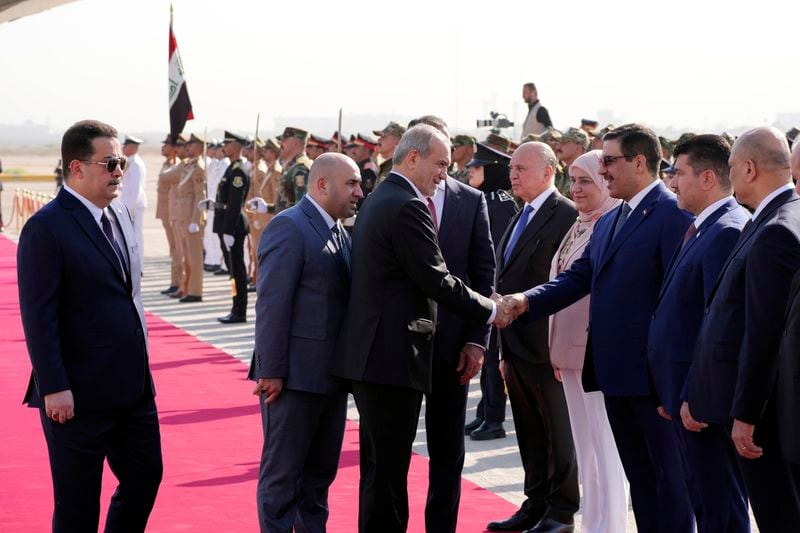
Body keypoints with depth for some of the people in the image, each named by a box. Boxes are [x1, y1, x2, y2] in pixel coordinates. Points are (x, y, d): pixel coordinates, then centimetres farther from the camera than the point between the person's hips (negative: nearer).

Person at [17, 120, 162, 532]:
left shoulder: (120, 214, 10)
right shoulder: (46, 228, -14)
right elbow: (38, 316, -17)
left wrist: (140, 362, 15)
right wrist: (53, 388, -20)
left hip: (133, 386, 8)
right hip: (78, 396, -8)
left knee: (145, 478, 15)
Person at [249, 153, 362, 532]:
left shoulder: (340, 232, 14)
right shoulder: (289, 227, -12)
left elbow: (341, 297, 13)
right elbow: (272, 304, -17)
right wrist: (271, 371, -20)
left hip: (331, 374, 9)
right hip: (295, 374, -8)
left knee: (320, 472, 16)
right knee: (282, 473, 1)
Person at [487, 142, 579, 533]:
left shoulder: (568, 215, -12)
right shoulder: (520, 220, 16)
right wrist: (504, 349, 17)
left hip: (547, 346, -8)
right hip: (516, 346, 8)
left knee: (558, 432, 3)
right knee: (529, 434, 14)